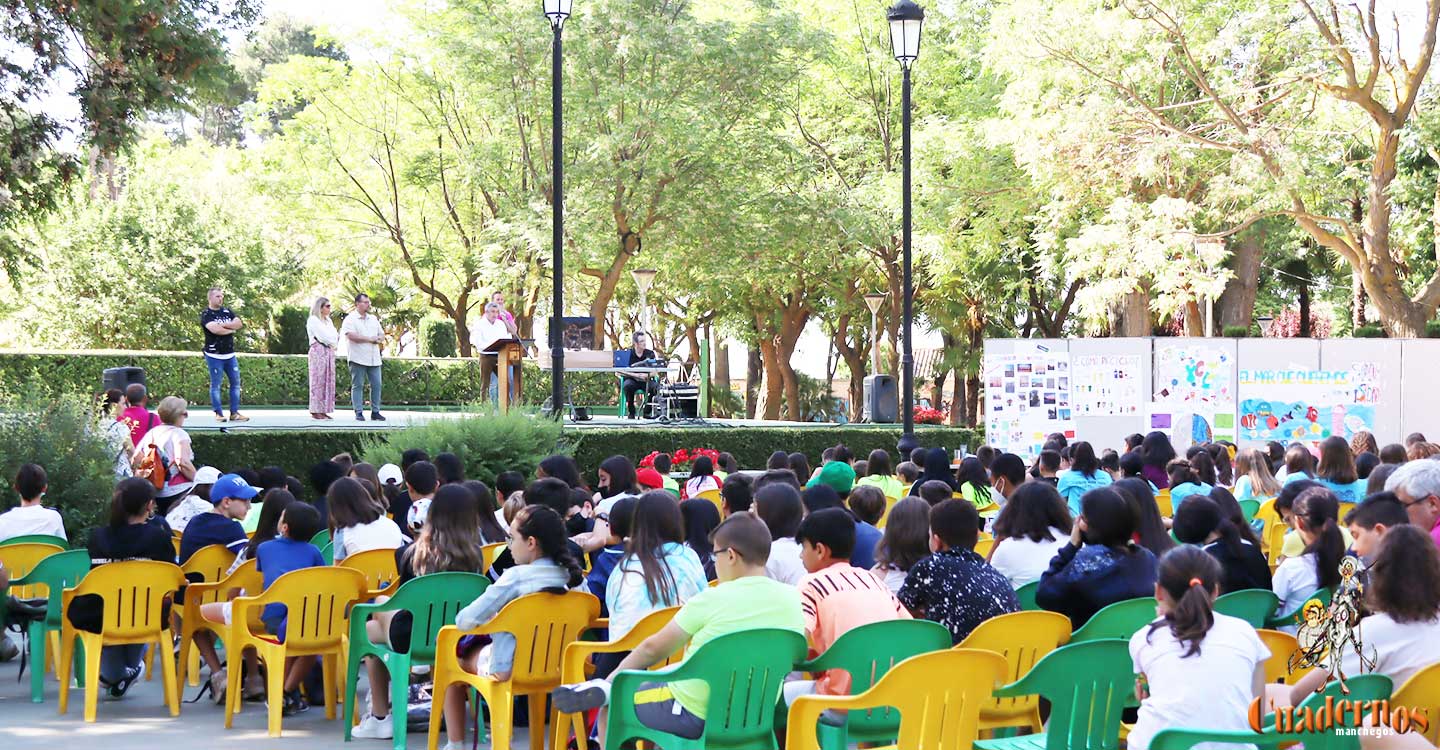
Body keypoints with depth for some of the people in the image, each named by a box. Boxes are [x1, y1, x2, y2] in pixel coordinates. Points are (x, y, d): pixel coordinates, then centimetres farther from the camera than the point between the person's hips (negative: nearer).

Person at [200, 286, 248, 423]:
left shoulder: (227, 311, 12)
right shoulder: (206, 314, -6)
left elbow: (239, 323, -3)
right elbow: (214, 329, -22)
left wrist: (223, 325, -15)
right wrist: (230, 329, -8)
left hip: (230, 354, 6)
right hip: (214, 356, -6)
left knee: (235, 383, 6)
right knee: (215, 385, -1)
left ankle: (234, 412, 11)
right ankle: (218, 413, 3)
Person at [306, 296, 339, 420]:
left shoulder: (328, 320, 21)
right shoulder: (313, 320, -4)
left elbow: (335, 336, 13)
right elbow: (325, 336, -13)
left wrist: (333, 342, -7)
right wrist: (333, 341, 2)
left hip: (329, 351, 8)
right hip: (318, 351, -8)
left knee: (328, 381, 4)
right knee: (318, 381, -9)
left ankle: (323, 411, 5)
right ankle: (315, 412, -9)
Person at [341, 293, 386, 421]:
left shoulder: (373, 319, 18)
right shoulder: (350, 319, -4)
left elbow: (382, 334, 22)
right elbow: (351, 336, -17)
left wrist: (379, 339, -3)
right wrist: (369, 339, -13)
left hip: (373, 358, 6)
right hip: (358, 358, -6)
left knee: (376, 385, 3)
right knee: (357, 385, -3)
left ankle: (375, 412, 9)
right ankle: (359, 412, -1)